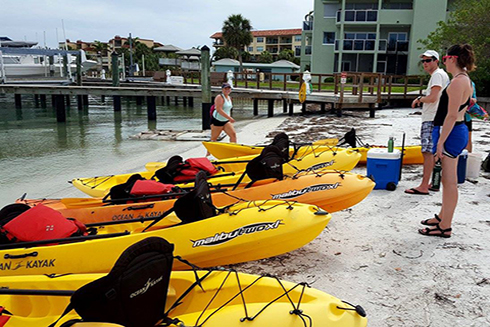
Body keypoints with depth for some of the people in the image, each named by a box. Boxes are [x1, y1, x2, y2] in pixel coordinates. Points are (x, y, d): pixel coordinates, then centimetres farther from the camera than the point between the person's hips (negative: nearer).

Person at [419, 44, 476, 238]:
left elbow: (452, 116, -22)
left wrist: (441, 141, -21)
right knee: (448, 179, 19)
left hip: (451, 133, -11)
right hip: (458, 130, 11)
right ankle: (443, 216, 33)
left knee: (449, 181, -4)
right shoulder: (466, 80, 14)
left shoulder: (458, 82, -18)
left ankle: (445, 228, 5)